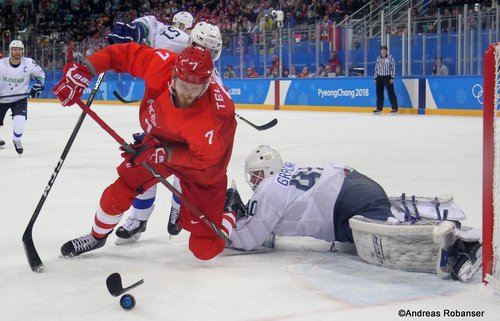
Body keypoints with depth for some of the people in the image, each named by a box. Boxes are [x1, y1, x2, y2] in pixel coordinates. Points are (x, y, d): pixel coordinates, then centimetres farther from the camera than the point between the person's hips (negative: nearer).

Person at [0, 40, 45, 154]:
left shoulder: (29, 63, -13)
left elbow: (40, 74, 5)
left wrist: (38, 85, -7)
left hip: (20, 98, -1)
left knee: (20, 120, -21)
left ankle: (16, 140, 7)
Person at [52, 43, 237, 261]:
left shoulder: (213, 115, -41)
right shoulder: (161, 65, -32)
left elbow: (203, 159, -28)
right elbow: (124, 54, -17)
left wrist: (162, 154, -34)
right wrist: (83, 71, -24)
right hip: (160, 139, 4)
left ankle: (231, 212, 30)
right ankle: (97, 237, 34)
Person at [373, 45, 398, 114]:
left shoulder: (390, 58, -4)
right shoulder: (378, 58, 10)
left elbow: (393, 68, -5)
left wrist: (392, 78, -11)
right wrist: (375, 78, 10)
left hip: (388, 77, -5)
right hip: (379, 77, 5)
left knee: (391, 93, -6)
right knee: (379, 94, 7)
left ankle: (395, 109, -4)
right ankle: (379, 108, 14)